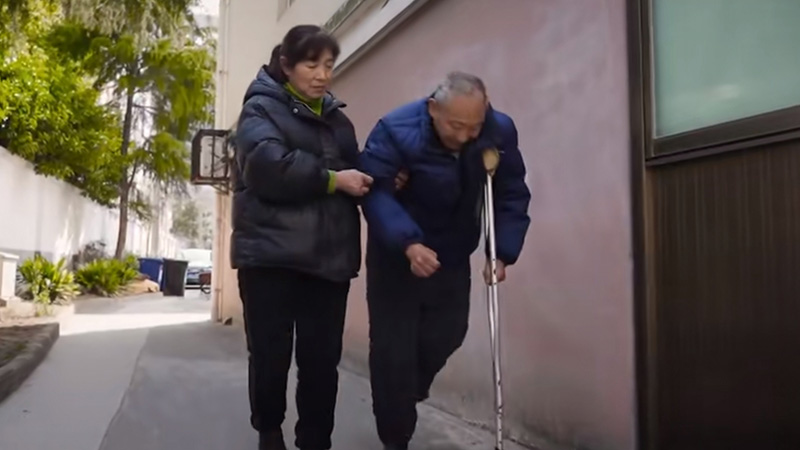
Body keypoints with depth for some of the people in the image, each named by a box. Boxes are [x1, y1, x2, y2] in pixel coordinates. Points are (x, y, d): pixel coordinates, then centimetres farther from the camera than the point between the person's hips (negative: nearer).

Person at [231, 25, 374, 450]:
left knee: (322, 359, 4)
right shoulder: (262, 108, 2)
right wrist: (332, 179, -16)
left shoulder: (337, 119, 18)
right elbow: (269, 164, -17)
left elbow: (356, 174, 21)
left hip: (328, 255, 4)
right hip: (271, 254, -4)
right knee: (271, 355, 6)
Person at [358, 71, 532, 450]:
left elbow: (512, 196, -9)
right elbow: (375, 191, -33)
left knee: (447, 335, 11)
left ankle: (406, 395, 42)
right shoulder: (396, 130, -26)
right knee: (393, 349, -3)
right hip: (396, 255, -4)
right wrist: (408, 243, -46)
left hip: (452, 255, 4)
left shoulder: (501, 132, -14)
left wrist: (503, 252, -19)